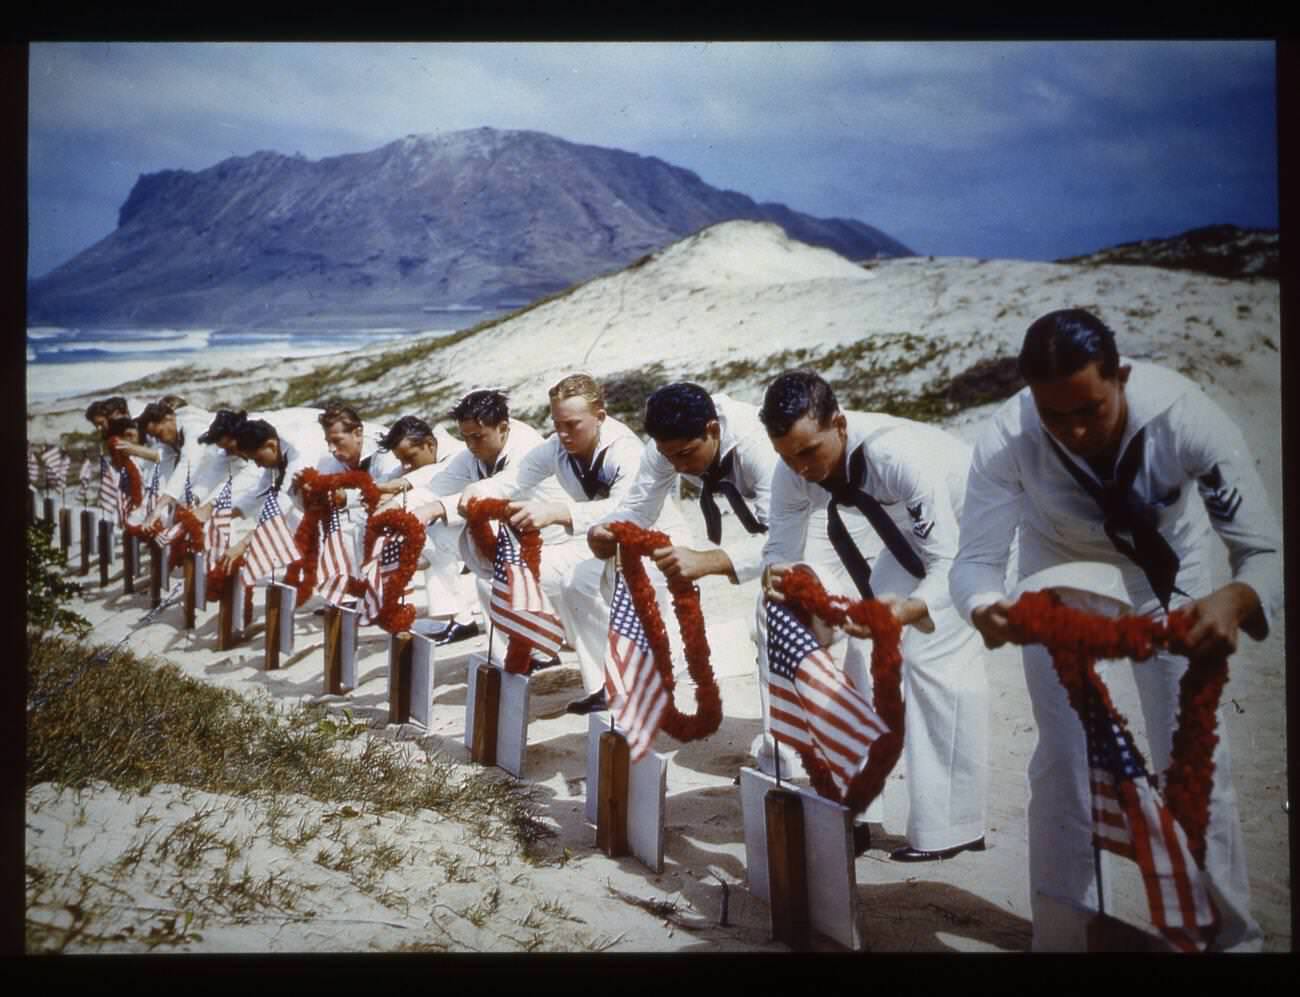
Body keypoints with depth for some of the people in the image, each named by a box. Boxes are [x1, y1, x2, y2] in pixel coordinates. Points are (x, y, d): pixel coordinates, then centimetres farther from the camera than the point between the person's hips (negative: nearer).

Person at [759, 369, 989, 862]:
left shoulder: (900, 455, -42)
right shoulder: (793, 474, -22)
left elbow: (951, 563, -43)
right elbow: (780, 547, -14)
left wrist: (910, 609, -62)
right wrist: (774, 571, -38)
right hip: (911, 530, 7)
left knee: (936, 657, -17)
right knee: (867, 648, 2)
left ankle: (952, 826, -6)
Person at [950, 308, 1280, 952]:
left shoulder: (1186, 418, -36)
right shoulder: (1006, 442, -35)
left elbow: (1265, 550, -33)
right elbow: (975, 559, -28)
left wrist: (1235, 600, -56)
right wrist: (985, 608, -52)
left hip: (1165, 566, 0)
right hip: (1060, 567, 0)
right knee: (1062, 756, -1)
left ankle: (1230, 932, 16)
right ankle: (1060, 935, 15)